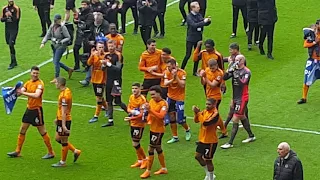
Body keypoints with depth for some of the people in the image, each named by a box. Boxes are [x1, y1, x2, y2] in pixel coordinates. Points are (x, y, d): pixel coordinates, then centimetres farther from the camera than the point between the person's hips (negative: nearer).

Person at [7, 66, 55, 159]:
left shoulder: (40, 84, -15)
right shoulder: (28, 83, 8)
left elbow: (36, 95, -30)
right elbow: (21, 91, 0)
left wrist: (23, 93, -29)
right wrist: (18, 92, -23)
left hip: (37, 110, -7)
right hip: (29, 109, 7)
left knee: (42, 132, 0)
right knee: (22, 130, 11)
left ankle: (51, 152, 10)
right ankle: (17, 151, 20)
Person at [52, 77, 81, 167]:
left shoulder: (64, 95, -22)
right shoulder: (66, 91, 9)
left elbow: (64, 111, -24)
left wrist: (63, 125, -25)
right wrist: (57, 119, 26)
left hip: (64, 120, -10)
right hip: (61, 119, 10)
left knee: (64, 141, 2)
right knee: (58, 138, 18)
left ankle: (62, 162, 13)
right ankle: (75, 151, 23)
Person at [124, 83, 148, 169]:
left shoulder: (142, 99, -20)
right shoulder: (131, 97, 5)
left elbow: (141, 115, -21)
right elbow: (128, 108, 8)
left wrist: (130, 118, -19)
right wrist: (132, 111, -16)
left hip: (139, 124, -8)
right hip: (133, 123, 8)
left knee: (135, 144, -6)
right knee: (135, 143, 14)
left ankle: (145, 160, 11)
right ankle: (140, 161, 27)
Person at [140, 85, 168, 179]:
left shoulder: (163, 104, -17)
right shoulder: (151, 101, 4)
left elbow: (161, 116, -30)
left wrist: (150, 110, -35)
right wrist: (148, 119, -4)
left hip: (159, 130, -8)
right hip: (152, 128, 8)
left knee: (151, 149, -5)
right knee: (158, 148, 18)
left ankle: (148, 171, 4)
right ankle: (163, 168, 32)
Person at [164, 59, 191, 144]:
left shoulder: (182, 73, -14)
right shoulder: (167, 72, -2)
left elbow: (182, 85, -21)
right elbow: (165, 83, -14)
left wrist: (176, 76, -28)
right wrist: (172, 79, -30)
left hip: (179, 98, -5)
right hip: (170, 97, 5)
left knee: (180, 119, -5)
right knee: (171, 117, 4)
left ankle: (187, 130, 26)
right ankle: (175, 137, 15)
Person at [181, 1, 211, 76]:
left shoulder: (199, 15, 5)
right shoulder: (189, 17, -13)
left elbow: (205, 23, 9)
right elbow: (194, 25, -27)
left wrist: (208, 21, -12)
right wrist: (203, 21, -28)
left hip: (198, 38, 6)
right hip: (191, 38, -6)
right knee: (188, 55, -5)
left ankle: (195, 71, 19)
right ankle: (181, 70, 7)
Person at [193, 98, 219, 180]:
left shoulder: (215, 114, -20)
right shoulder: (205, 111, 4)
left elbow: (205, 122, -31)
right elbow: (196, 120, 4)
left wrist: (198, 113, -27)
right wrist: (196, 113, -14)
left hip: (210, 141, -8)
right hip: (202, 140, 8)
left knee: (208, 160, 1)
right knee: (198, 156, 16)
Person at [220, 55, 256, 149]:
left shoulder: (246, 72, -15)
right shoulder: (235, 69, 4)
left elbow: (242, 83, -28)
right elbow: (224, 78, -2)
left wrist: (237, 75, -31)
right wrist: (229, 71, -17)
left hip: (242, 98, -8)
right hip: (235, 98, 8)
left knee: (235, 119, -8)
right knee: (242, 117, 20)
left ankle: (230, 143, -5)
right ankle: (251, 136, 36)